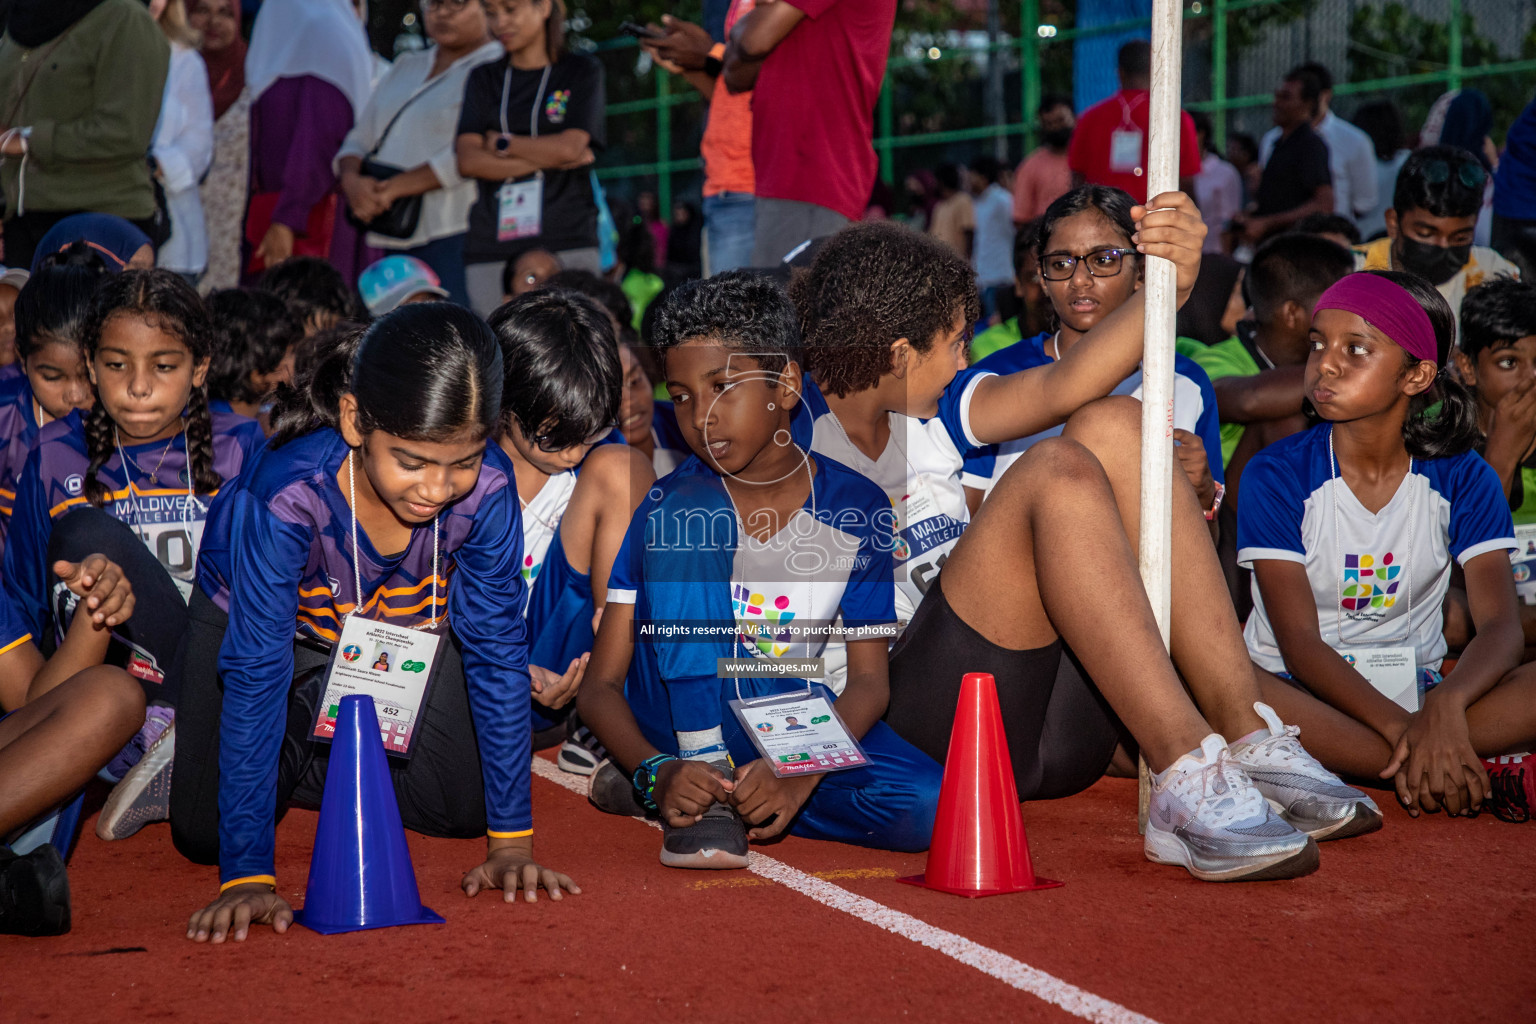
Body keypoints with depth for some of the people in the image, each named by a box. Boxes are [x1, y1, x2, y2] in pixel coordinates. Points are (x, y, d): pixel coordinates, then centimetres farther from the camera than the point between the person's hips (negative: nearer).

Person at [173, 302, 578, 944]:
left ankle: (302, 772, 18)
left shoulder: (487, 488, -34)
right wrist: (247, 875, -45)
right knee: (205, 834, -12)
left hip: (401, 633, 3)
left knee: (467, 807, -6)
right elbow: (255, 676, -41)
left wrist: (512, 841, -24)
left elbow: (497, 652, -23)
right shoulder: (287, 495, -42)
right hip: (268, 626, -3)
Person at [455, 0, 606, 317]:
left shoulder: (582, 71, 10)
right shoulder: (483, 79, 17)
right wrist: (550, 158, -3)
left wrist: (502, 144, 4)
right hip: (491, 248, 3)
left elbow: (570, 146, -5)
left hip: (565, 243, -3)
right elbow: (468, 161, 3)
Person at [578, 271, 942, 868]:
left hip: (788, 723, 2)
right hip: (675, 716, -2)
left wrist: (802, 773, -25)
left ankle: (728, 790, -9)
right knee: (689, 515, -25)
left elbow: (868, 679, -6)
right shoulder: (666, 505, -8)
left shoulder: (856, 507, -5)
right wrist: (656, 773, -30)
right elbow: (600, 686, -10)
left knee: (927, 807, -27)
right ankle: (696, 785, -24)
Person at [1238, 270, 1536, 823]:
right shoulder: (1276, 476, -5)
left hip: (1416, 690, 1)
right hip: (1307, 696, -1)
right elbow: (1300, 646, -13)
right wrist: (1400, 727, -30)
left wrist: (1445, 705, -34)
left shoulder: (1463, 479, 0)